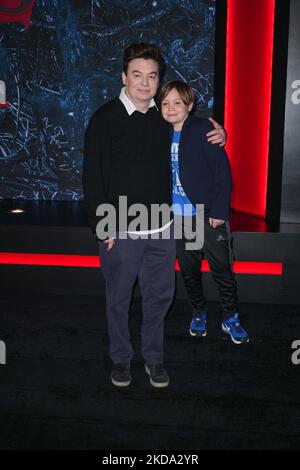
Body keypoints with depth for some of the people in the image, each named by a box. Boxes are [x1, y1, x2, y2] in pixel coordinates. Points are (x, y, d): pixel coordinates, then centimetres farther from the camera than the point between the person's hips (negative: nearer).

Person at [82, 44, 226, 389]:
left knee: (159, 297, 13)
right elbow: (92, 177, -8)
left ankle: (154, 357, 33)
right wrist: (103, 225, -12)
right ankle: (121, 358, 32)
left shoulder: (164, 115, 6)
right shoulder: (105, 119, -8)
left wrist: (216, 135, 4)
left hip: (161, 227, 4)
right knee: (118, 300, 11)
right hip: (120, 230, -4)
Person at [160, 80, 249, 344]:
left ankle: (231, 319, 24)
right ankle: (199, 314, 35)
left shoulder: (204, 129, -9)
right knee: (189, 271, 15)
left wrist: (220, 210, -14)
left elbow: (223, 171, -11)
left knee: (222, 270, 5)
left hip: (209, 215, -4)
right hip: (178, 217, 4)